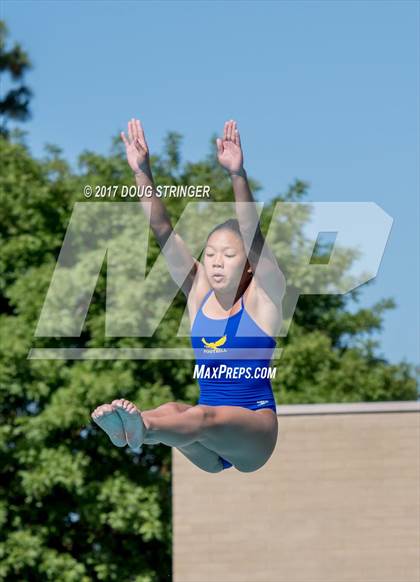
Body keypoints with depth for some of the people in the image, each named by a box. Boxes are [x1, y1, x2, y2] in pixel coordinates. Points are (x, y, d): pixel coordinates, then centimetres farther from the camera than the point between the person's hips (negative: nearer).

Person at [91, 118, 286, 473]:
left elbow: (253, 235, -17)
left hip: (254, 429, -4)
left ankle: (141, 428, -69)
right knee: (171, 411, -32)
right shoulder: (199, 293, 11)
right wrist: (142, 172, -10)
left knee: (206, 417, -38)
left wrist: (238, 174, -31)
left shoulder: (262, 297, -1)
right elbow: (164, 232, 2)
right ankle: (128, 427, -66)